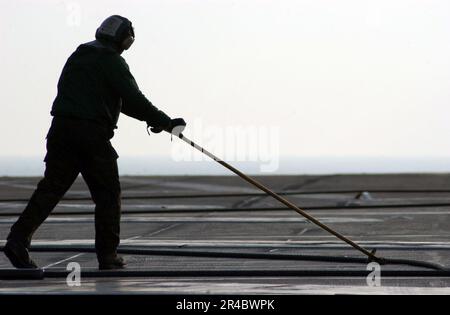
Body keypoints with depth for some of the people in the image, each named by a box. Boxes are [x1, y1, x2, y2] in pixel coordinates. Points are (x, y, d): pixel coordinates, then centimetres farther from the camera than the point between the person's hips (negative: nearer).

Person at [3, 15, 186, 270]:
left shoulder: (77, 57, 21)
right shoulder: (113, 62, -3)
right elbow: (133, 99, -11)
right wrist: (167, 122, -3)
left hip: (61, 129, 6)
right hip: (92, 134, -6)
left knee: (51, 188, 3)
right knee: (108, 194, 6)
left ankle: (19, 239, -11)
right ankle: (108, 256, 7)